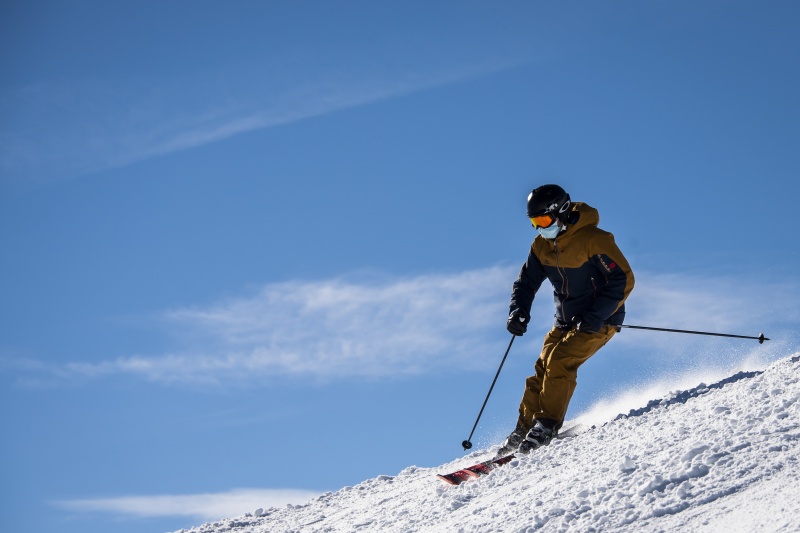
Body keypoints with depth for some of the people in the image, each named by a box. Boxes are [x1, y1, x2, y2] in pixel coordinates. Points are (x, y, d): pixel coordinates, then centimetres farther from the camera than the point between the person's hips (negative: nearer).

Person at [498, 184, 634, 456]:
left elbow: (624, 280, -21)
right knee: (542, 369, -3)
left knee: (559, 361, -23)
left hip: (599, 321, -7)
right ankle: (524, 429, 4)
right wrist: (518, 313, -8)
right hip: (565, 322, 7)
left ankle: (547, 426, -18)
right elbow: (526, 282, 11)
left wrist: (595, 316, -27)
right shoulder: (542, 245, 2)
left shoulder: (594, 240, -20)